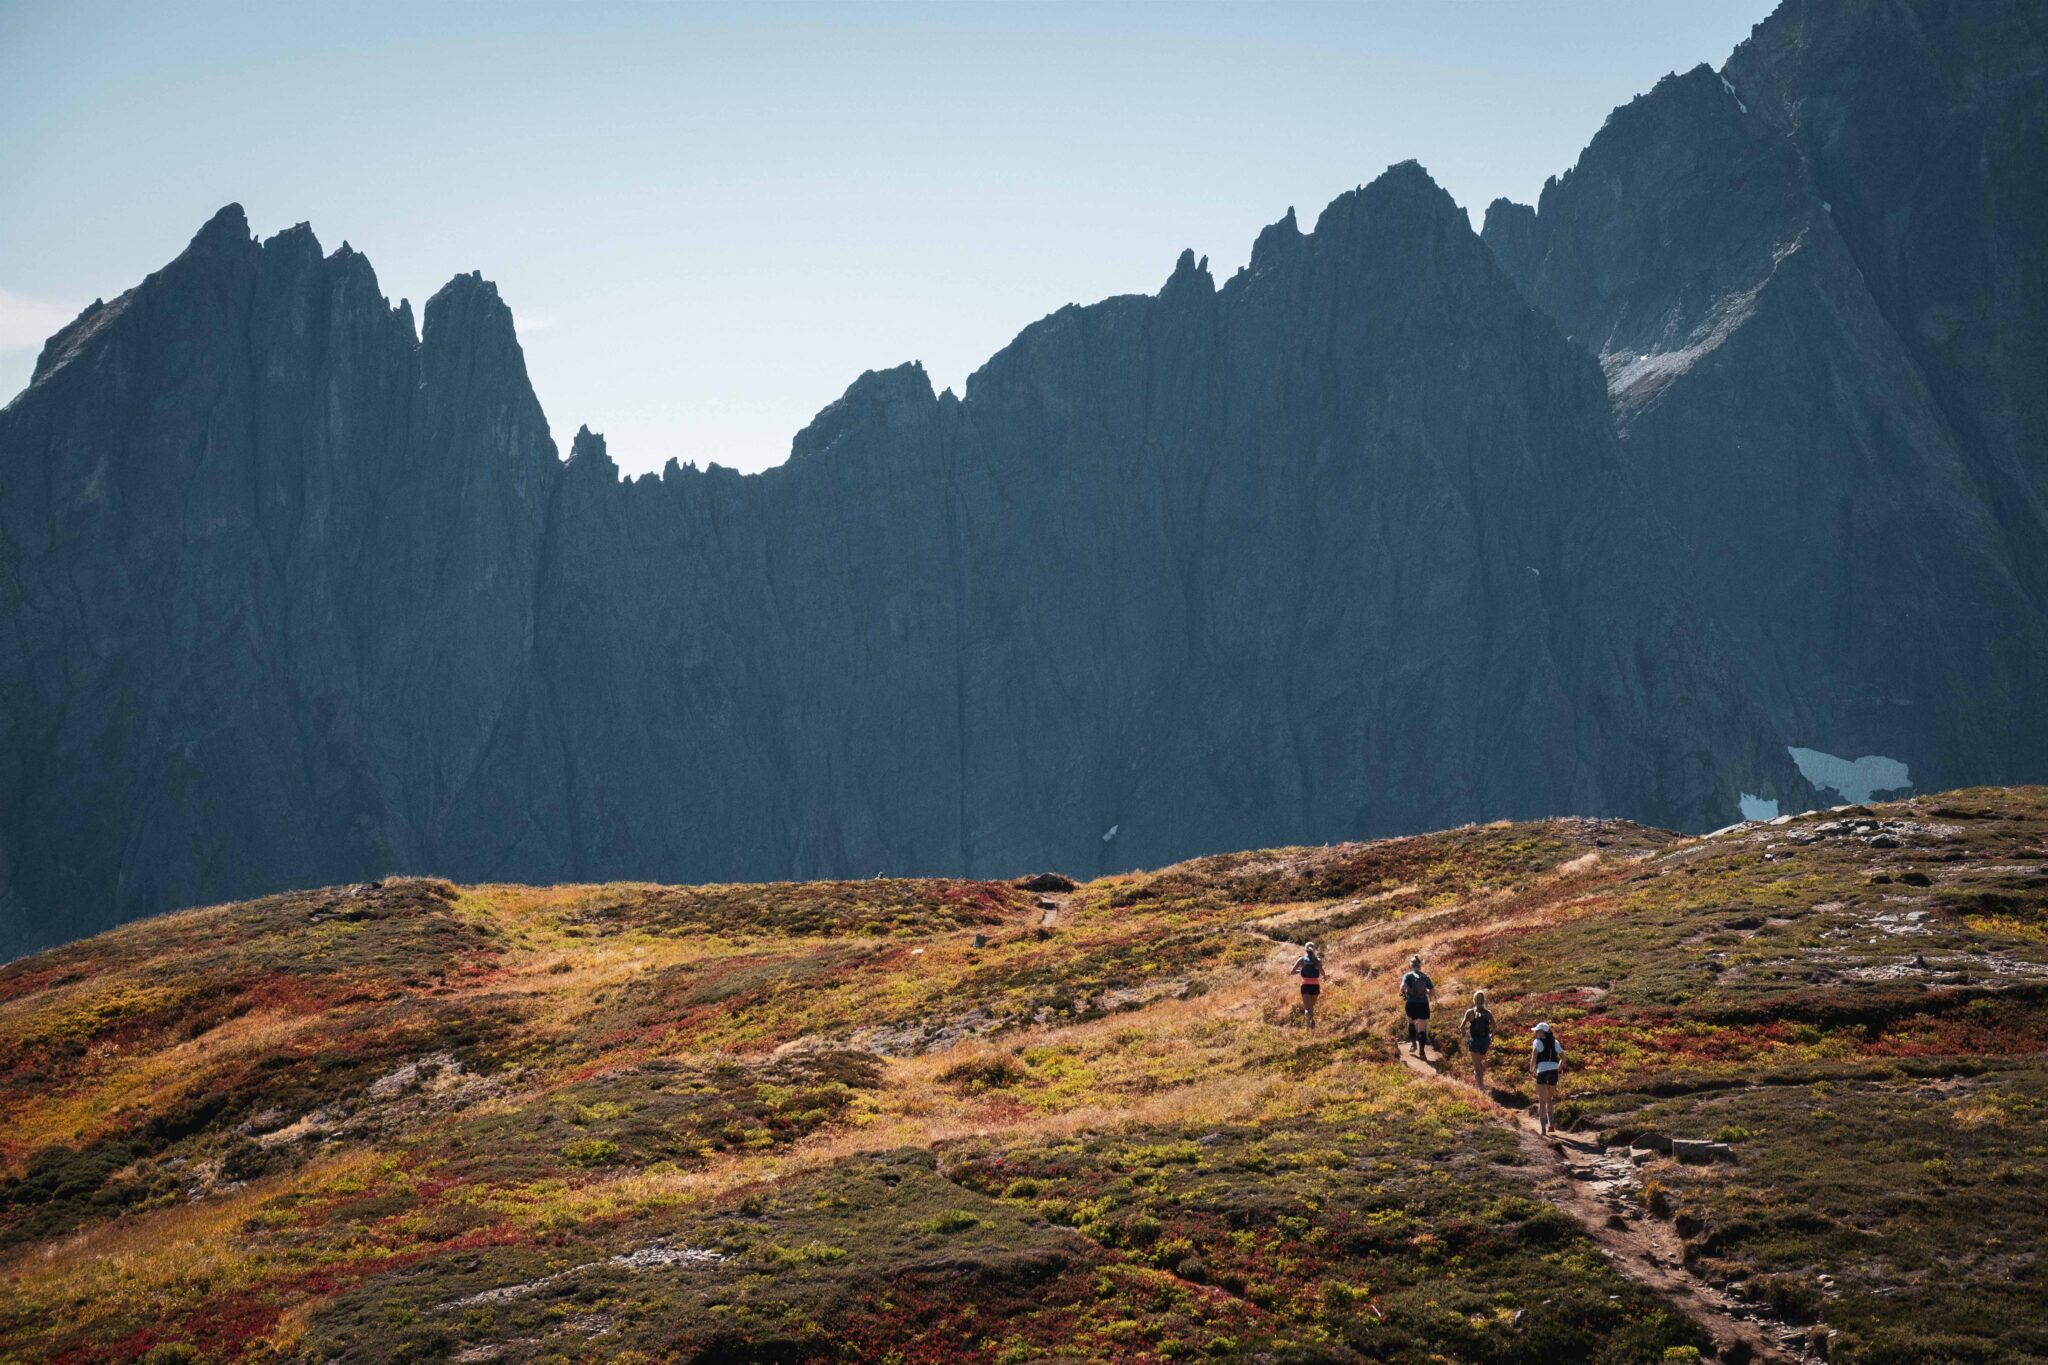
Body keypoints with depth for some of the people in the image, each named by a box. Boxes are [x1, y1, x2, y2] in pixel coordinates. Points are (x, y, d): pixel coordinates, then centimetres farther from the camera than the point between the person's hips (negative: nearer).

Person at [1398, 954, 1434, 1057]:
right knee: (1422, 1029, 3)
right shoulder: (1425, 976, 4)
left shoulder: (1408, 975, -4)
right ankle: (1422, 1050, -4)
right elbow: (1433, 992, 3)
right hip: (1423, 1004, 1)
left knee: (1411, 1023, 28)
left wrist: (1403, 995, -3)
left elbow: (1403, 986, -22)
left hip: (1411, 1004, -1)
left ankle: (1413, 1043, 29)